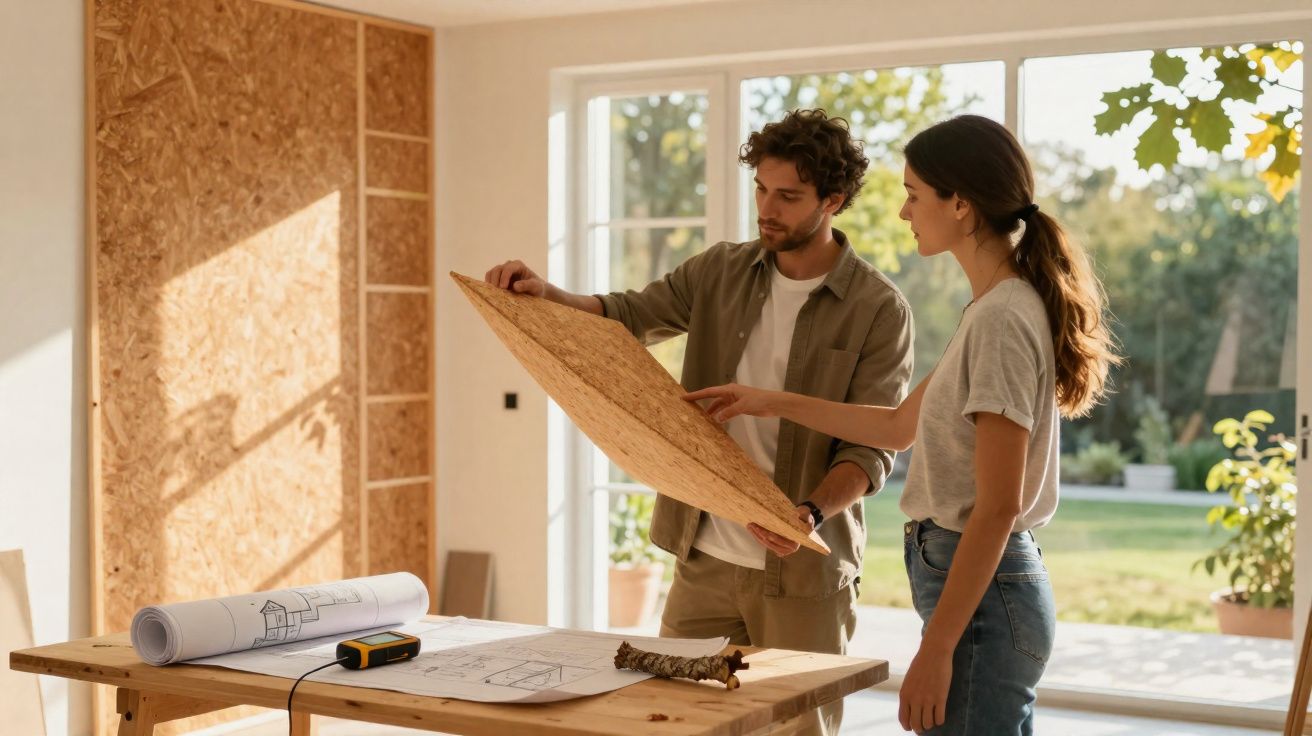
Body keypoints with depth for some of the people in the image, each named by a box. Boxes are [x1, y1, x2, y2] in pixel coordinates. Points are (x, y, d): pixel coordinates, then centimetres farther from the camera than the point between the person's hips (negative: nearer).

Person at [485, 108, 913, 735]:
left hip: (802, 570, -4)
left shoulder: (879, 310, -9)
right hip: (703, 558, 4)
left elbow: (870, 447, -12)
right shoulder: (721, 272, 6)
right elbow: (628, 317, 7)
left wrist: (811, 514, -29)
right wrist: (548, 295, -12)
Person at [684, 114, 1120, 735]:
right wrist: (774, 403, 22)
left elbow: (998, 506, -21)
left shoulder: (1003, 319, -19)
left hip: (983, 596, -10)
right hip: (990, 586, 10)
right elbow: (900, 426, 22)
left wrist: (936, 649, -20)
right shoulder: (993, 308, 11)